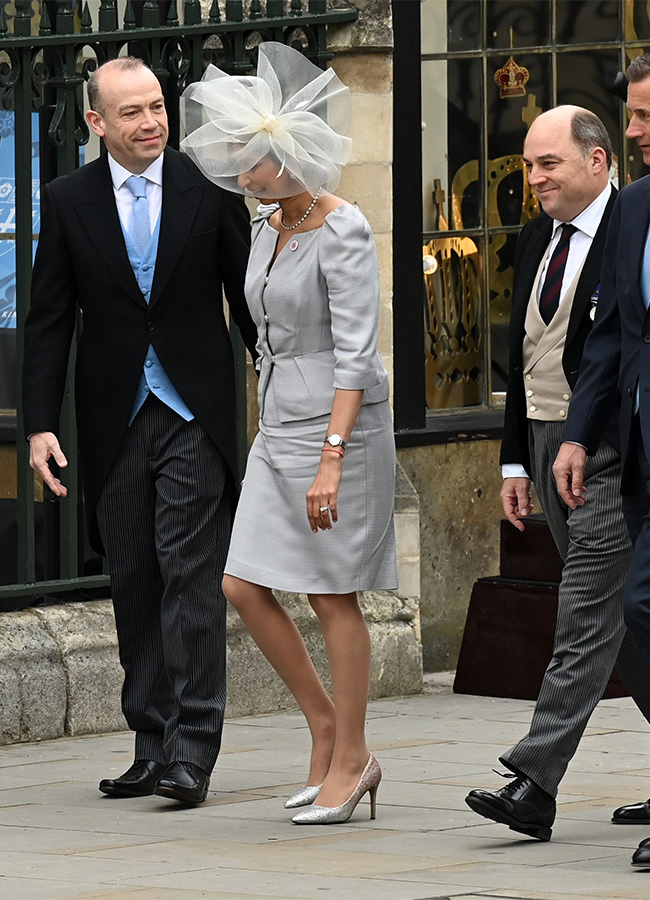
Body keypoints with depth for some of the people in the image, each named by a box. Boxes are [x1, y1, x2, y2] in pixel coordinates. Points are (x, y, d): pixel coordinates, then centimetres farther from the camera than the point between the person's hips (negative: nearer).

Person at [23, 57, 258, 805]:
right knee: (133, 582, 7)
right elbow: (49, 320, 3)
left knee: (191, 574, -10)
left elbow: (248, 296, 5)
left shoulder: (208, 188, -1)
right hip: (115, 418, 3)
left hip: (194, 412, -2)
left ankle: (191, 750, -10)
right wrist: (40, 424, -4)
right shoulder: (69, 200, 3)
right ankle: (152, 746, 15)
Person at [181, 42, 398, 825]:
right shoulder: (268, 226, 10)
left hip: (340, 425, -8)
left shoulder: (343, 233, -16)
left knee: (331, 595, -3)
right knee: (244, 586, 3)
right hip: (280, 424, 8)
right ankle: (328, 730, 15)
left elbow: (356, 352, -21)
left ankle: (350, 761, 6)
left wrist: (331, 458, -26)